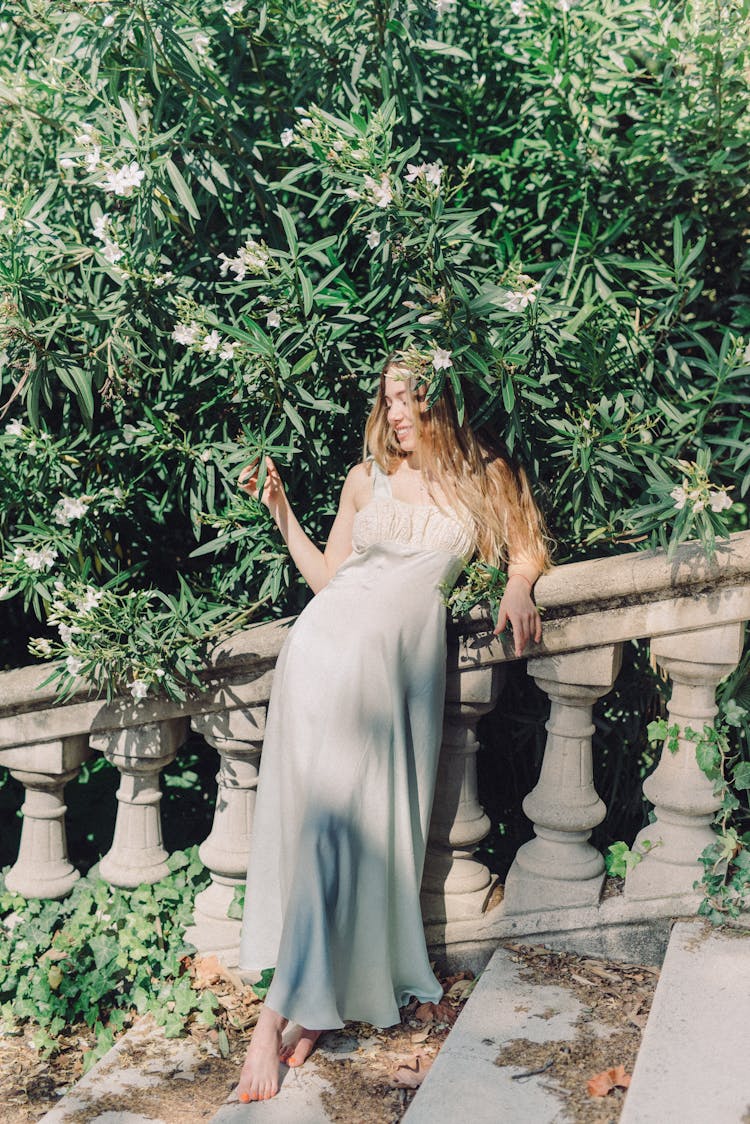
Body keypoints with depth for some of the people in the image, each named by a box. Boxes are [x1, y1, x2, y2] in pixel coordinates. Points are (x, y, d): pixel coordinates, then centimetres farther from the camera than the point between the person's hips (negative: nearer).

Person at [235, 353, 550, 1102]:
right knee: (324, 807, -14)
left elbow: (527, 547, 20)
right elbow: (327, 576, 16)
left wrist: (518, 587, 0)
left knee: (376, 818, -6)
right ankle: (290, 1006, -13)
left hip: (408, 657, 1)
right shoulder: (367, 477, 15)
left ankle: (288, 1010, 0)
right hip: (333, 638, -1)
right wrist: (280, 512, 12)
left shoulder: (483, 477, 14)